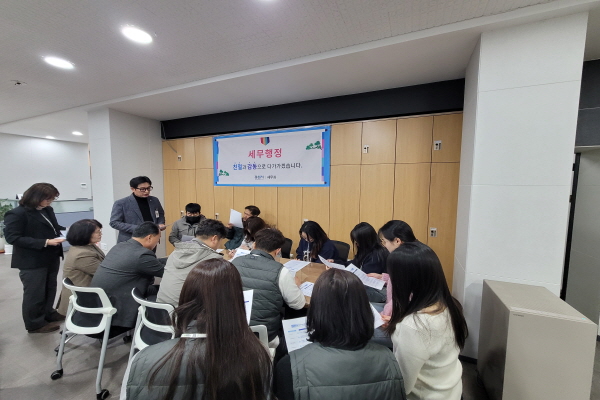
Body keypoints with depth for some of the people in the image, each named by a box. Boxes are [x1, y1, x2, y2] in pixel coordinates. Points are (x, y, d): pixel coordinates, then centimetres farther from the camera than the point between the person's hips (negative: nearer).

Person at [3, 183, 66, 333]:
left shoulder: (47, 210, 5)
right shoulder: (17, 214, -16)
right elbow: (12, 238, -20)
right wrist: (45, 242, -27)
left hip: (51, 258, 7)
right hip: (32, 262, -7)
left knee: (50, 288, 19)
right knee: (34, 293, 7)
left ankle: (48, 313, 37)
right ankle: (35, 324, 23)